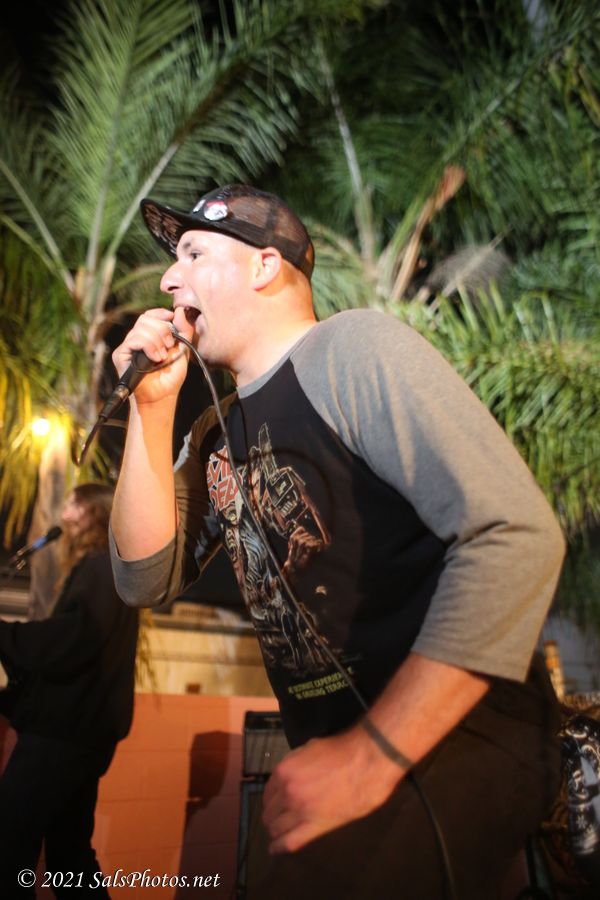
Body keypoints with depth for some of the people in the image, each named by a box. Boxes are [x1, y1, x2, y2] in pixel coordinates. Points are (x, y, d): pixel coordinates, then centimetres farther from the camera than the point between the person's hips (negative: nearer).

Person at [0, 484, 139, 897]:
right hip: (79, 730, 10)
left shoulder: (99, 567, -10)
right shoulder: (112, 571, 20)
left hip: (64, 731, -10)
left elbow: (65, 642, -24)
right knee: (69, 851, 16)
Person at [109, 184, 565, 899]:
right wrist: (152, 406, -1)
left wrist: (372, 755, -22)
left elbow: (516, 538, -21)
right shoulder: (214, 435, 11)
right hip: (333, 756, 7)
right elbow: (146, 582, 7)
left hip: (462, 736, -7)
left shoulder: (354, 349, -12)